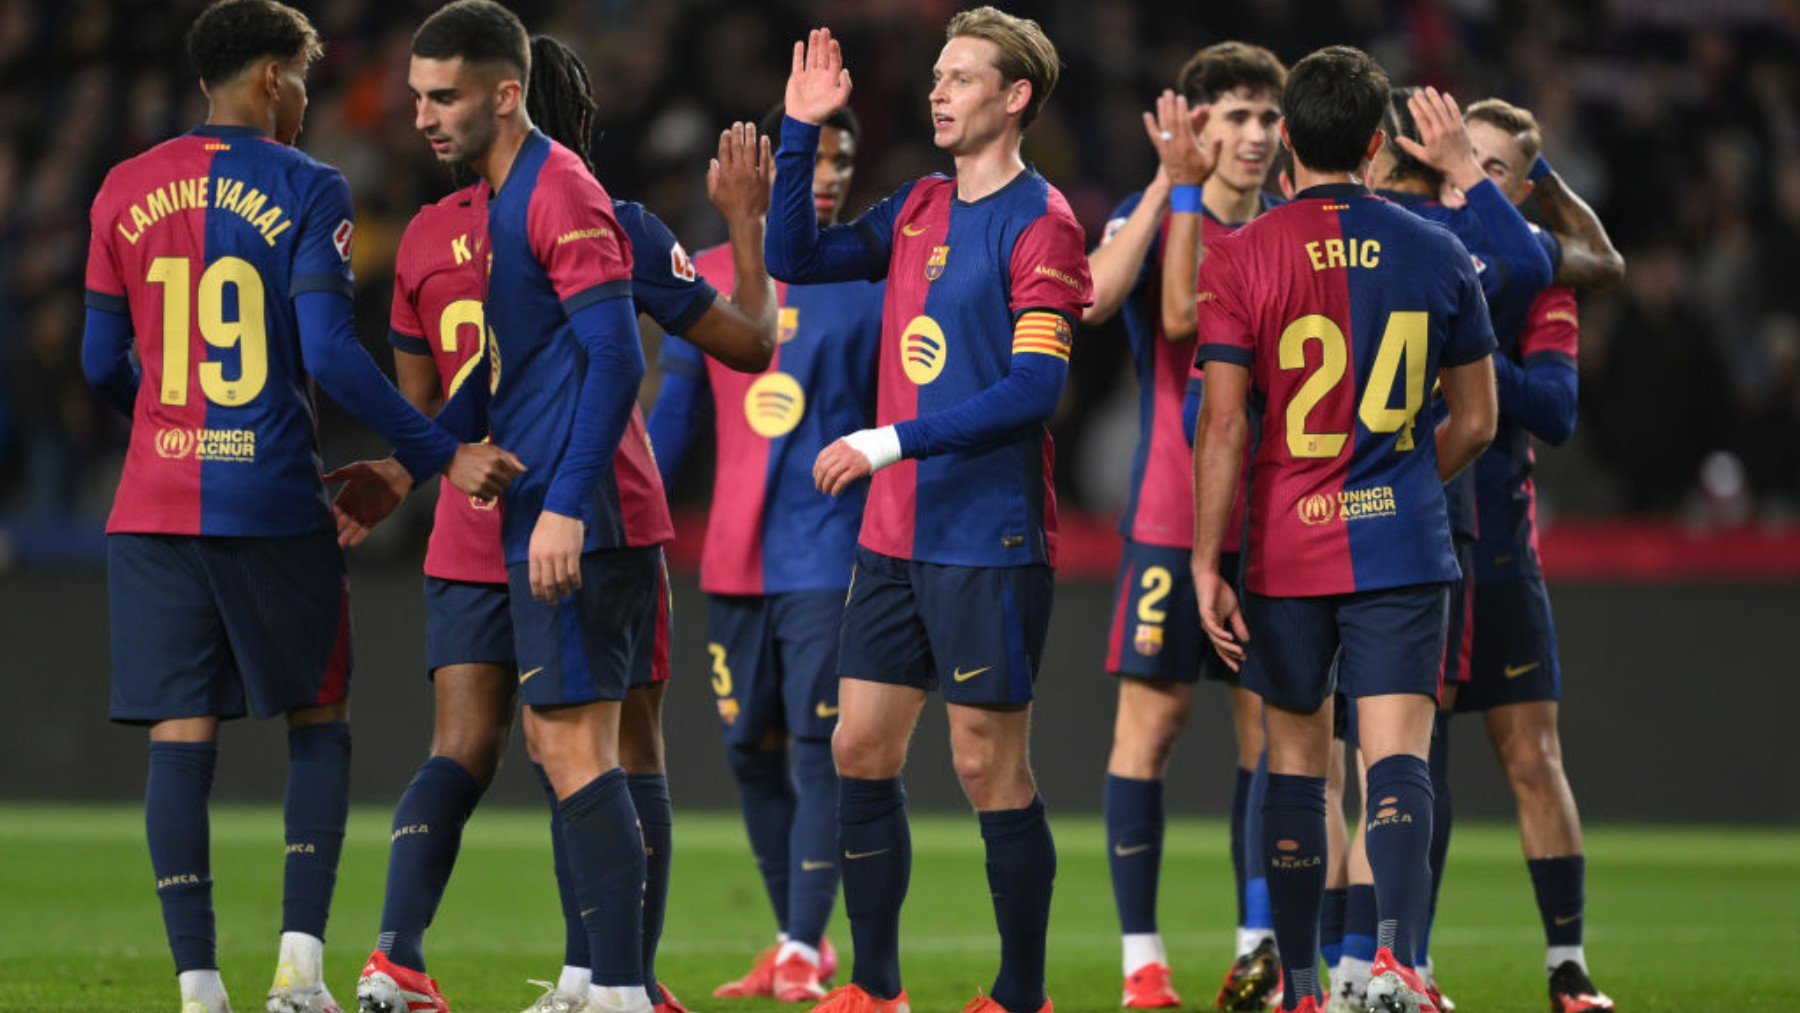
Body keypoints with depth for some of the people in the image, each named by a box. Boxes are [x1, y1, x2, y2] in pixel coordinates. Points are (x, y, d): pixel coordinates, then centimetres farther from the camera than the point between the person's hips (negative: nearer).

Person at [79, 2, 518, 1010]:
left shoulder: (124, 192, 8)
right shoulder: (306, 189, -4)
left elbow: (103, 362, 12)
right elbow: (330, 356, -13)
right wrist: (438, 455, -7)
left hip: (155, 503, 3)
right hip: (274, 502, -3)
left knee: (180, 737, 3)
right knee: (320, 721, 12)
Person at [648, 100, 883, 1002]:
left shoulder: (872, 283, 2)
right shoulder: (708, 278, 10)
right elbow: (672, 419, 14)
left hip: (830, 549, -4)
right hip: (735, 557, 4)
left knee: (818, 746, -10)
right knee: (750, 750, 6)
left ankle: (803, 950, -10)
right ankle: (794, 943, 17)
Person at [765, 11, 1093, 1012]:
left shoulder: (1039, 224, -11)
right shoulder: (919, 208, 12)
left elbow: (1035, 388, -18)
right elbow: (797, 260, 18)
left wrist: (896, 442, -21)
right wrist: (800, 131, 7)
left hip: (990, 543, -8)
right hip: (896, 536, 8)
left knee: (992, 771, -3)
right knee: (861, 751, 7)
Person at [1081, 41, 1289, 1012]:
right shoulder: (1154, 219, -1)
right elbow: (1096, 296, -22)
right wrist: (1174, 185, -24)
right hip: (1172, 516, -4)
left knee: (1270, 722, 3)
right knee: (1151, 719, -4)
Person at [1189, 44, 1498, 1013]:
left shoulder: (1240, 258, -5)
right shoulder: (1438, 255, 2)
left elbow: (1221, 424, -8)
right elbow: (1475, 421, 9)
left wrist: (1205, 563, -5)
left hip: (1287, 553, 0)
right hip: (1403, 545, 0)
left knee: (1294, 760, 12)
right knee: (1397, 756, -5)